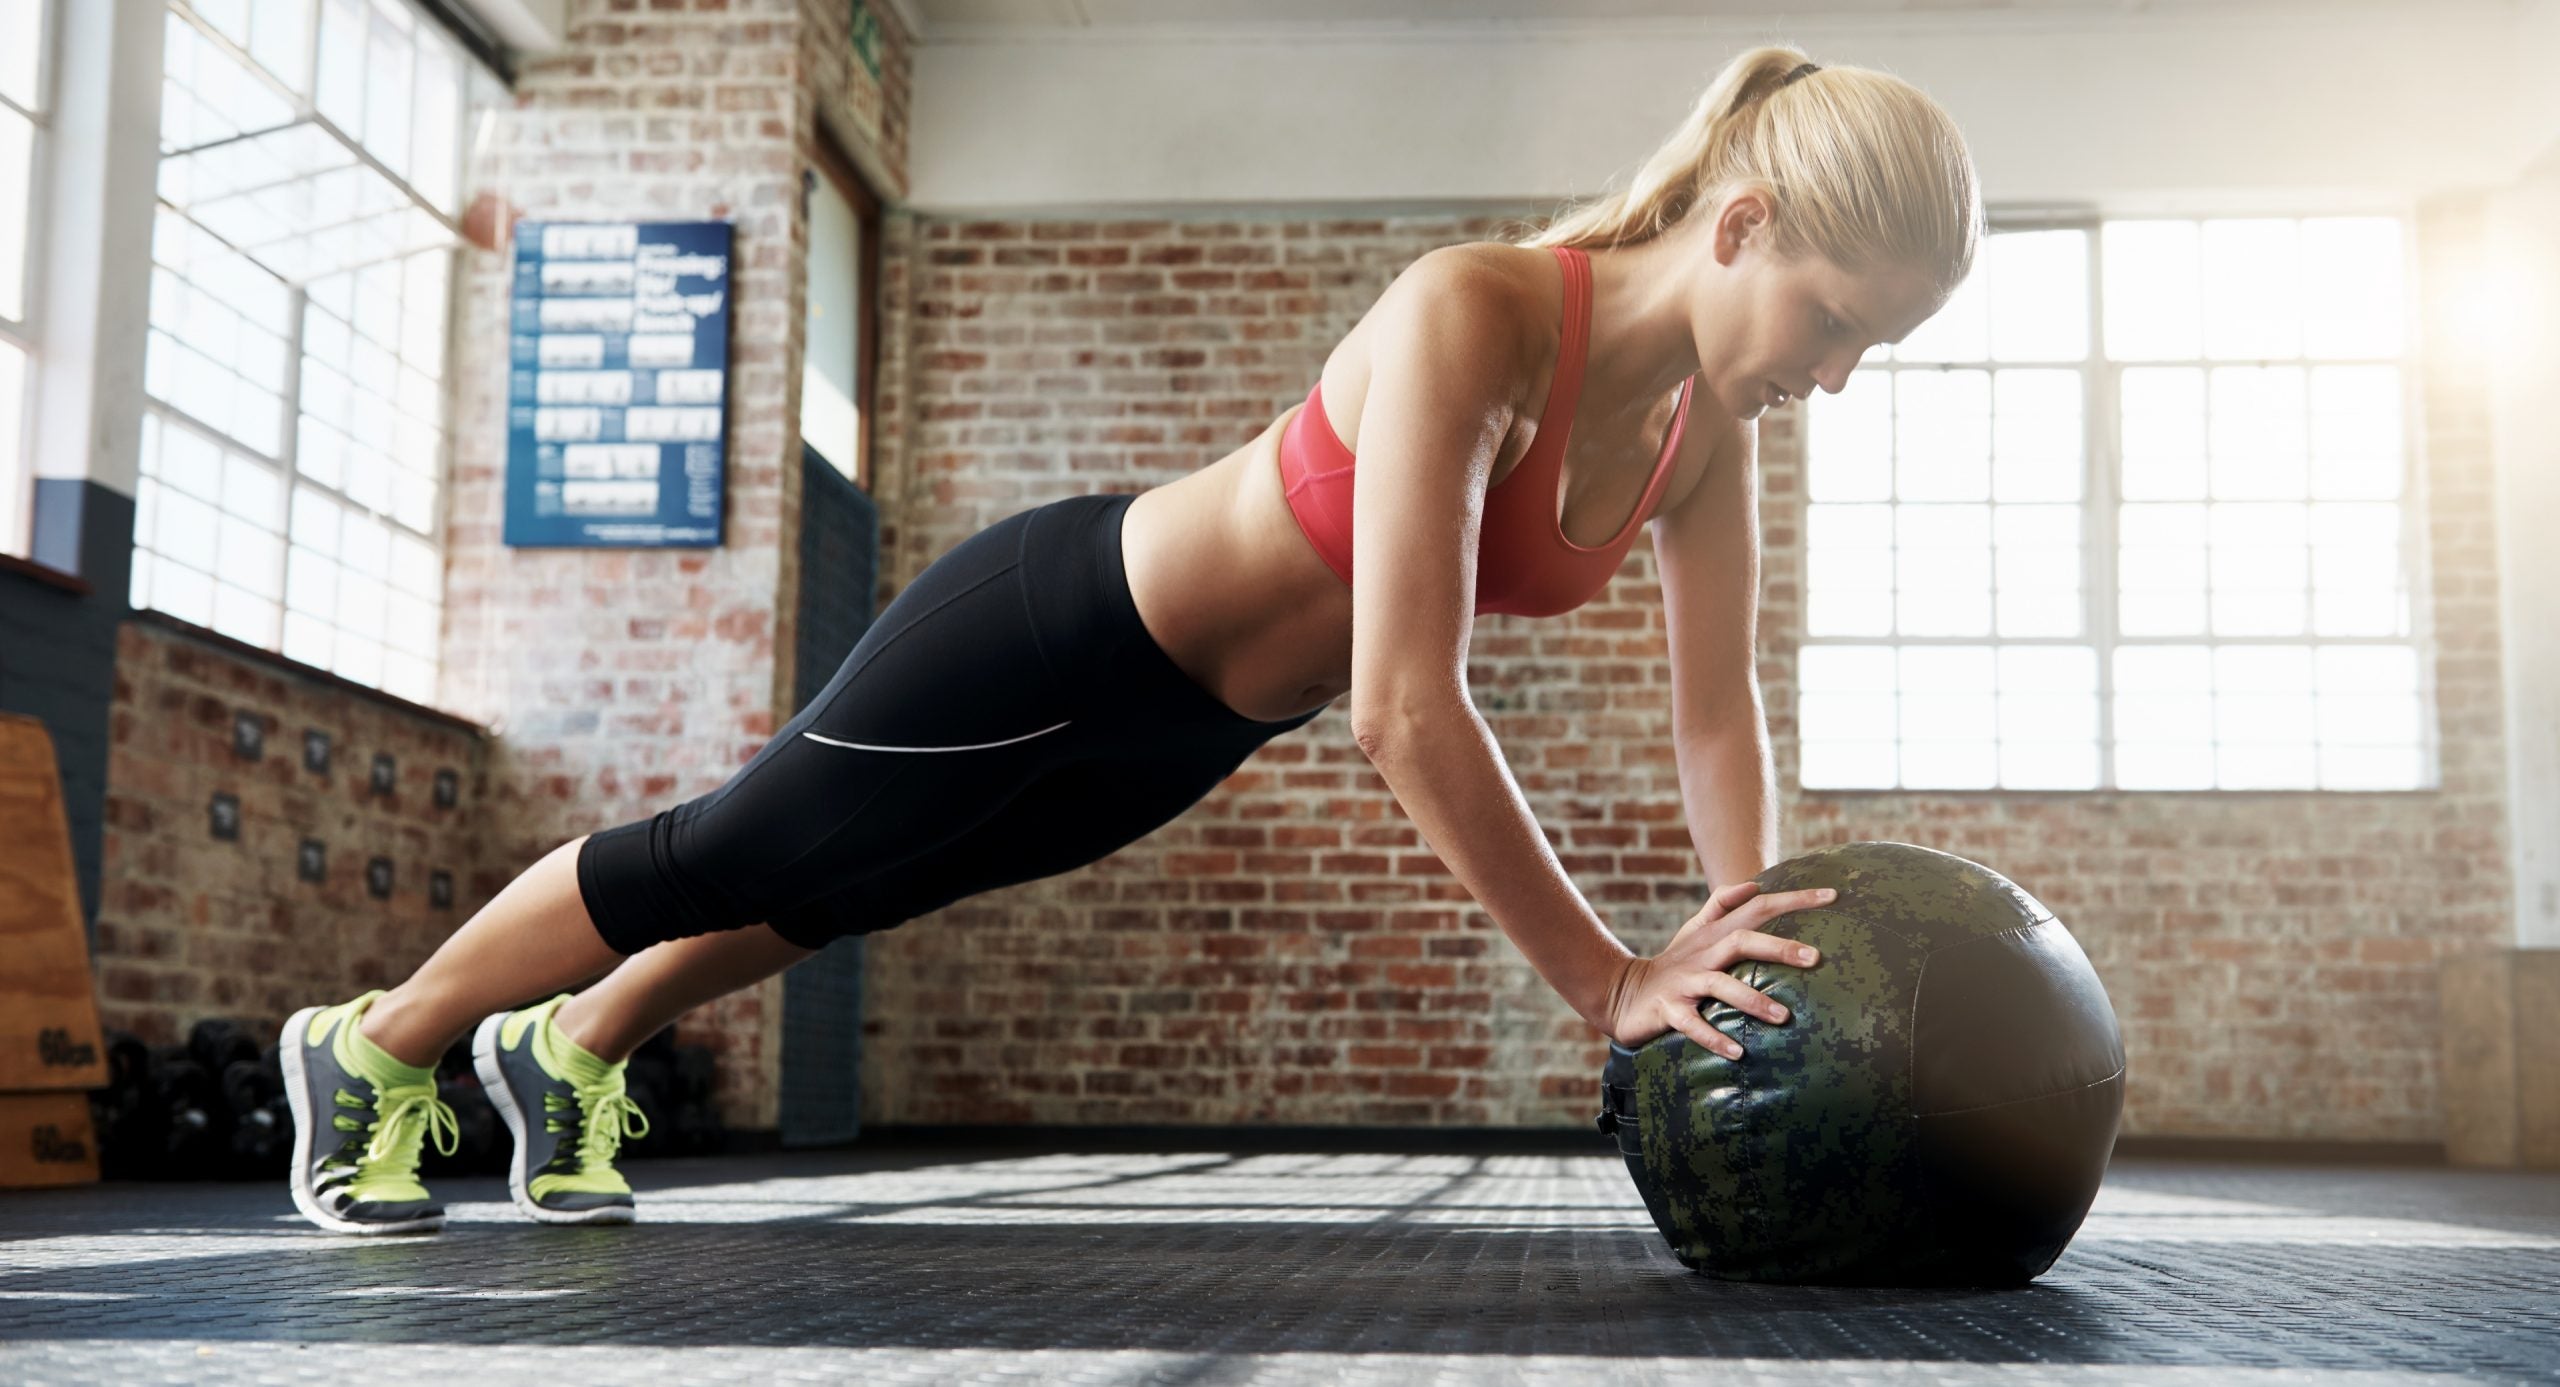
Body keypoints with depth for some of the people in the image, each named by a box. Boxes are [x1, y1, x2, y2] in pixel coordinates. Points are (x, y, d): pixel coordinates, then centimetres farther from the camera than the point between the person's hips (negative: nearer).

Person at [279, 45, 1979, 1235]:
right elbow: (1408, 708, -40)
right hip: (1058, 631, -7)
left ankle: (570, 1054, 52)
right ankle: (371, 1045, 39)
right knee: (725, 858, 14)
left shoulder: (1711, 415, -11)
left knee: (828, 890, 26)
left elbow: (1718, 702, -5)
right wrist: (1606, 980, -37)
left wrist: (1749, 931, -16)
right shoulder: (1473, 318, -36)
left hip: (1181, 729, 7)